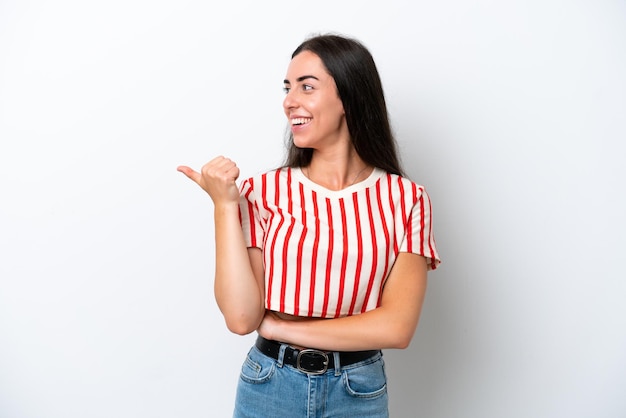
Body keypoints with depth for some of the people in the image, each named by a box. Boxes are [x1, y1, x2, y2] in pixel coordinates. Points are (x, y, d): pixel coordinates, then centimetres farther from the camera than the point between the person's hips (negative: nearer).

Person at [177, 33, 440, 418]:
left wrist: (280, 327, -13)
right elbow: (242, 318, -14)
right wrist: (225, 204, -19)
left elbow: (397, 327, -16)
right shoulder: (263, 191, -9)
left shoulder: (406, 198, -9)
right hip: (269, 386, 0)